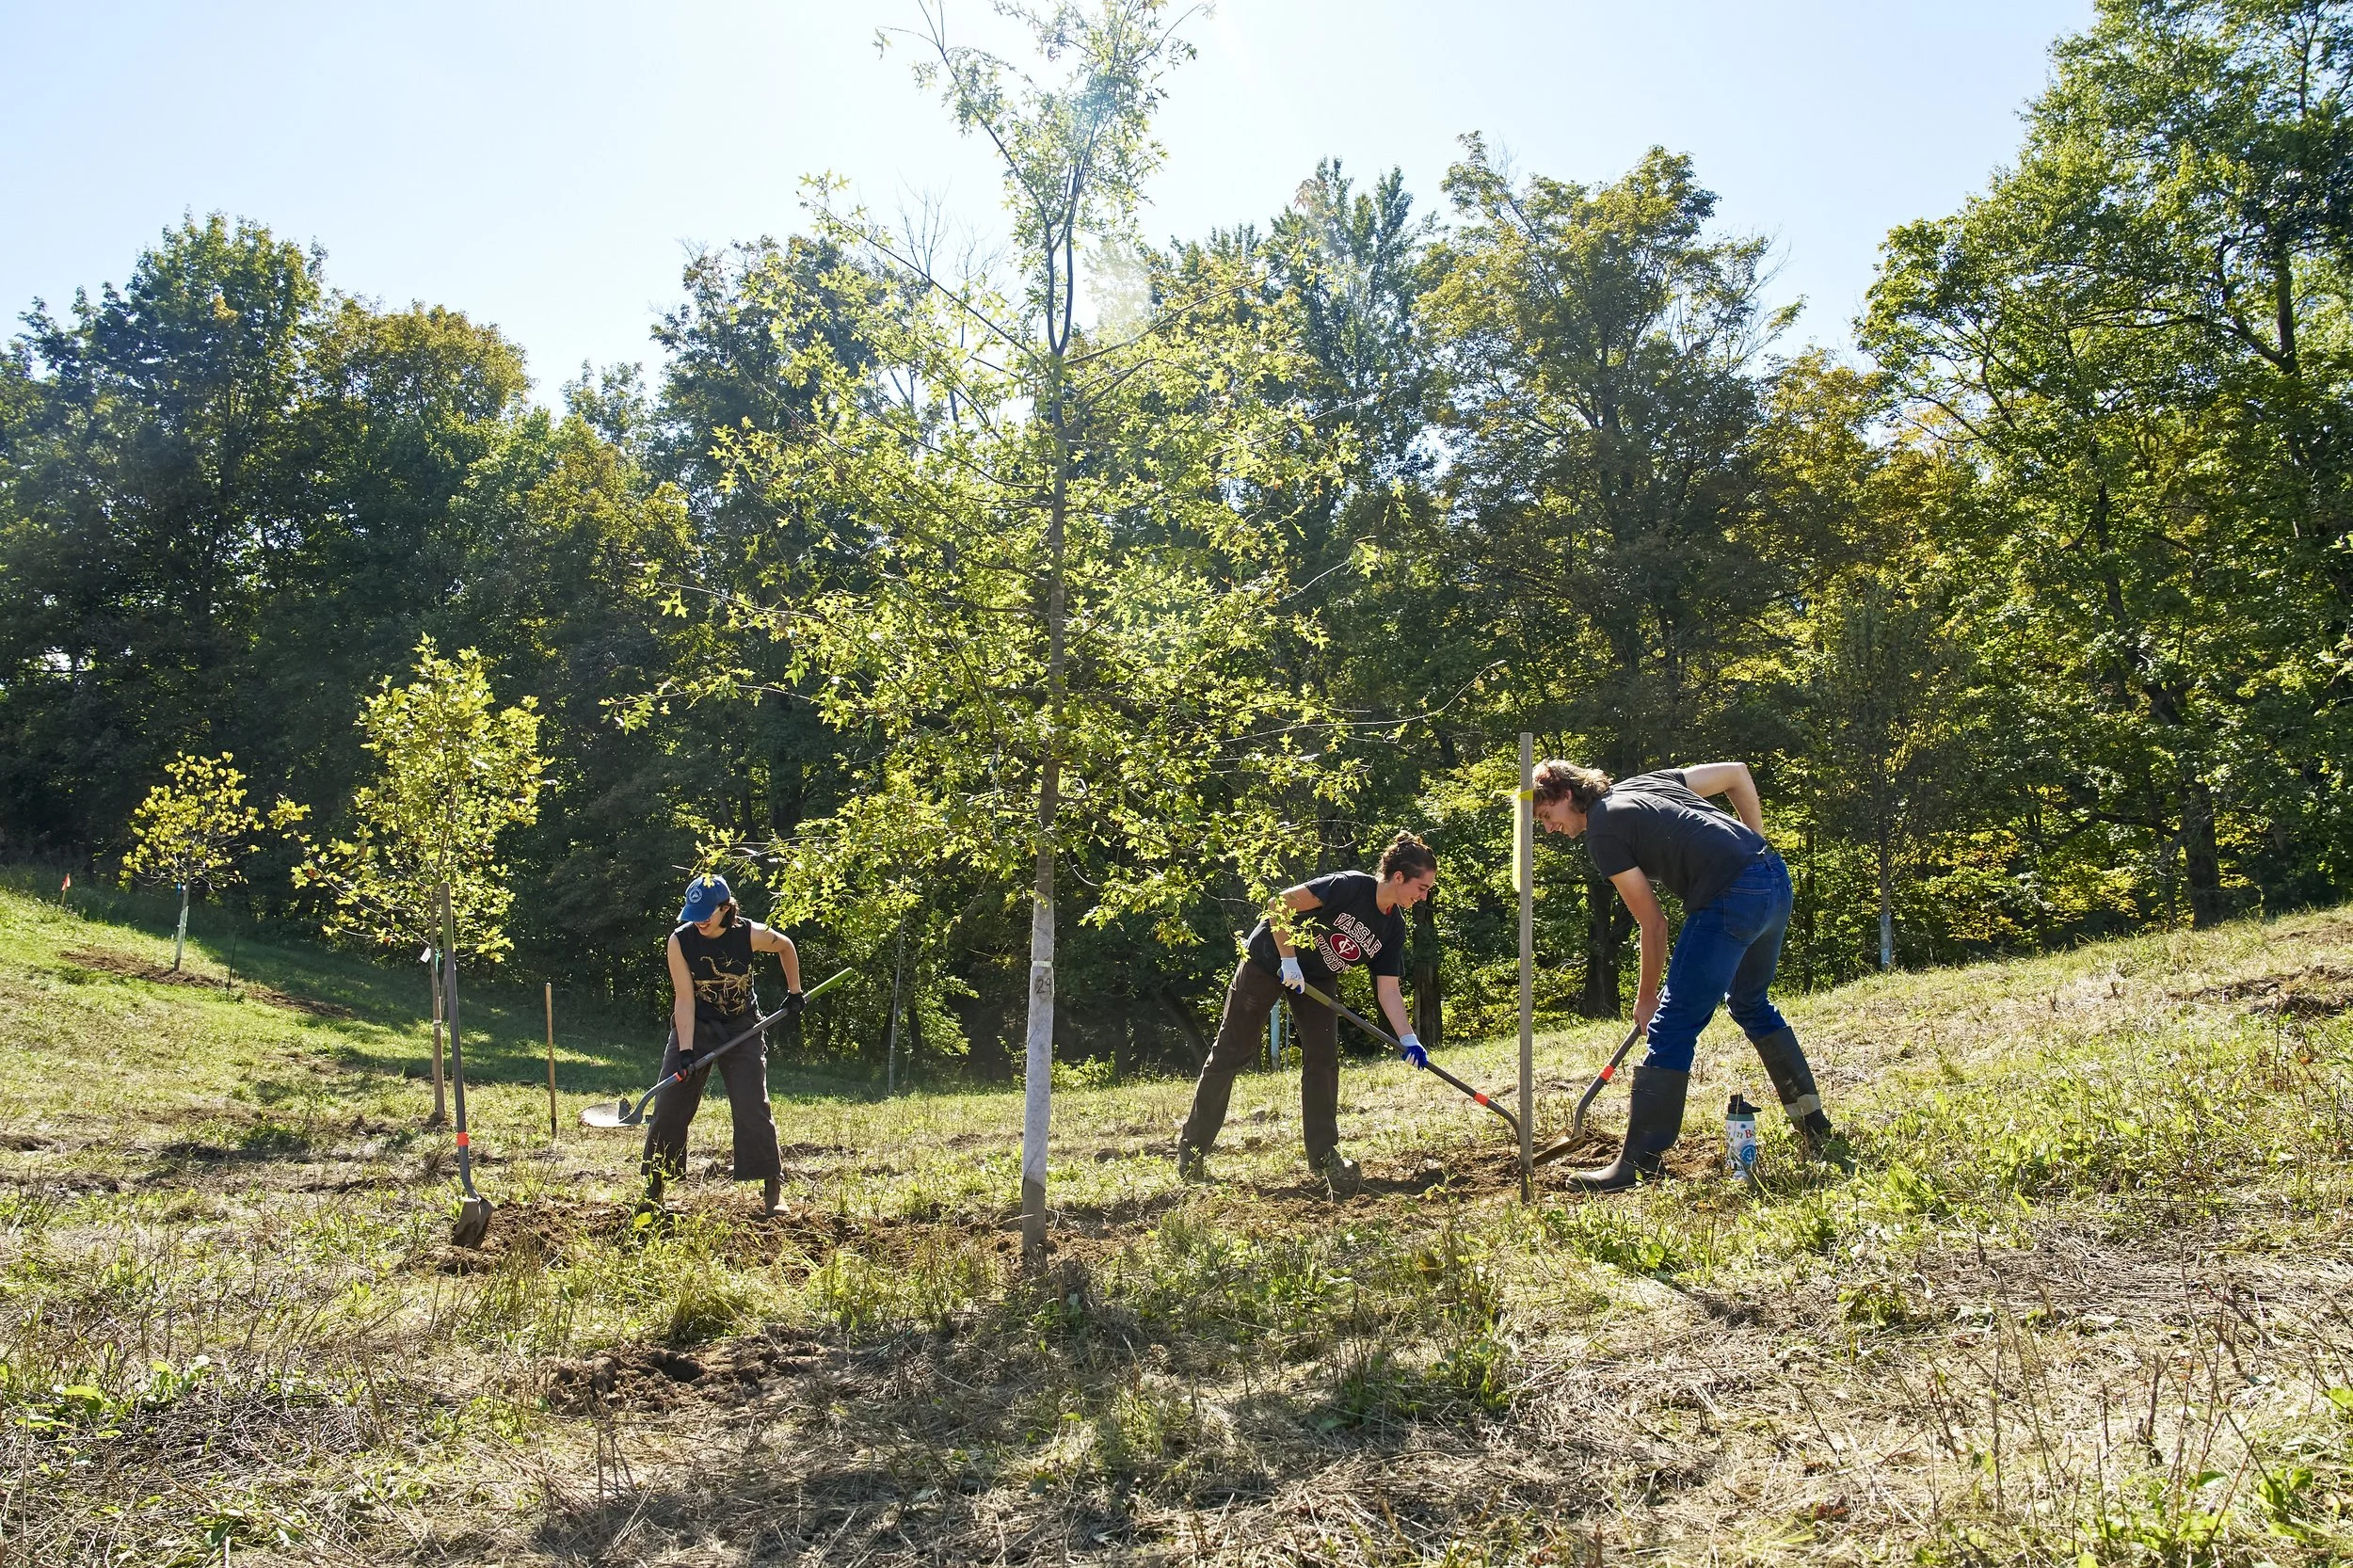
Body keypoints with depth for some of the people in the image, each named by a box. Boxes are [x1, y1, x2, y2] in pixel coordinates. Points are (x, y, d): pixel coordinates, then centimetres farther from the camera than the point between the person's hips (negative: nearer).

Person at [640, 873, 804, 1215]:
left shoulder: (750, 935, -17)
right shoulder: (680, 940, -16)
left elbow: (785, 946, 5)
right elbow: (684, 998, -17)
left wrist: (794, 992, 7)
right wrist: (686, 1050, -23)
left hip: (742, 1030, -1)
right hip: (694, 1028, 1)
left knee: (753, 1109, -8)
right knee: (669, 1107, -1)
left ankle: (772, 1188, 0)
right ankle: (654, 1188, 12)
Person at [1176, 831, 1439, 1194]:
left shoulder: (1393, 928, -6)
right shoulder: (1349, 886, -28)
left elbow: (1388, 990, -7)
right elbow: (1279, 904, -29)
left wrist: (1408, 1040, -19)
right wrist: (1288, 960, -28)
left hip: (1318, 979, 6)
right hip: (1268, 960, -6)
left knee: (1323, 1058, -6)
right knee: (1231, 1053, 1)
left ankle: (1324, 1153, 3)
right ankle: (1192, 1148, 12)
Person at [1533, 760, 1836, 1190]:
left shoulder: (1602, 834, -1)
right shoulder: (1645, 782, 21)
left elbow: (1653, 923, 0)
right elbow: (1737, 773, 24)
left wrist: (1646, 996, 11)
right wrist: (1756, 845, 27)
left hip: (1730, 899, -9)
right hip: (1775, 879, 9)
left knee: (1673, 1026, -4)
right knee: (1751, 1003, 29)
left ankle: (1638, 1162, -1)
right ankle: (1815, 1126, 36)